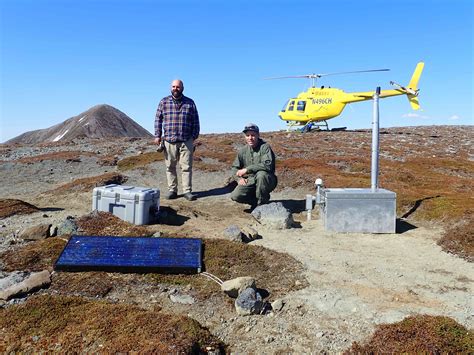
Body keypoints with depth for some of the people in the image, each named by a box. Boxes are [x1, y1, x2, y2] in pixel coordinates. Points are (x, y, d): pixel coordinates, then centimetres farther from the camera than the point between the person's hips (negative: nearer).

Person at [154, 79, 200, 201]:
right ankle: (172, 190, 13)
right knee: (170, 167, 4)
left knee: (187, 167, -1)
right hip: (169, 141, 1)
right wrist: (157, 135, 1)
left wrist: (194, 136, 3)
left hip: (186, 141, 0)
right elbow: (158, 119, 8)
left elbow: (195, 121, 10)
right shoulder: (164, 102, 9)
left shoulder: (190, 103, 9)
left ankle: (187, 191, 5)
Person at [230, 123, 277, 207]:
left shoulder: (265, 147, -13)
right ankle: (256, 201, 11)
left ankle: (262, 203, -15)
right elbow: (235, 167, 14)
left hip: (267, 182, -4)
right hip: (250, 181, 4)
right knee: (235, 196, -18)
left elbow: (267, 165, -28)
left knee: (261, 174, -38)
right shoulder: (243, 151, 4)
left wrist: (247, 169, -27)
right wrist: (239, 178, -8)